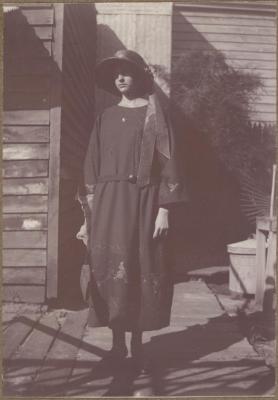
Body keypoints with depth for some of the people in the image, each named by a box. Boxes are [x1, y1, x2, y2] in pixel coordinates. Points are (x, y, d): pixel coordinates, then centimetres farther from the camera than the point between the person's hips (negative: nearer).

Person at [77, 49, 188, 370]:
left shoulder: (154, 115, 2)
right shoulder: (106, 117, 13)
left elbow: (167, 162, -4)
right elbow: (93, 165, 12)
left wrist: (164, 209, -11)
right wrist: (89, 213, 7)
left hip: (143, 202, -3)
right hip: (108, 203, 4)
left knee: (142, 271, 1)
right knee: (110, 269, 3)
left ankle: (137, 343, 15)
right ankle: (118, 343, 16)